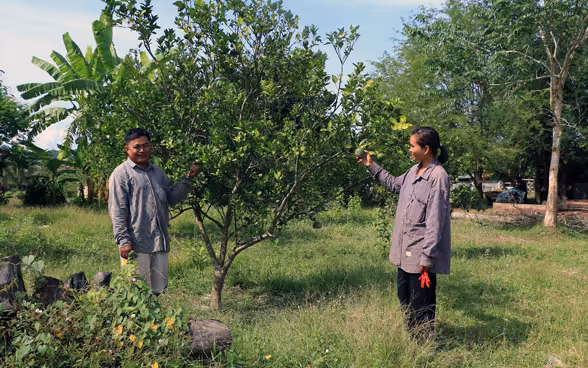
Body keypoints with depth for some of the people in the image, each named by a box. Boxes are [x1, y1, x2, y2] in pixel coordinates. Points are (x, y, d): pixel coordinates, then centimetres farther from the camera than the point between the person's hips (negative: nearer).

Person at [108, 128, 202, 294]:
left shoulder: (157, 172, 16)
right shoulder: (121, 174, -5)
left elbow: (172, 198, 15)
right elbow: (117, 212, -9)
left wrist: (188, 179, 3)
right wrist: (123, 240, -15)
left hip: (160, 243, 6)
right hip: (136, 244, -6)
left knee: (158, 289, 14)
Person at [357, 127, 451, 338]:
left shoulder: (438, 177, -18)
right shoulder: (414, 171, 8)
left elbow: (435, 221, -20)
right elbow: (394, 184, 29)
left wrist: (426, 257, -21)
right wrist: (371, 166, 24)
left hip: (422, 256, -9)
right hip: (405, 252, 9)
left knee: (421, 306, 3)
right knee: (405, 300, 20)